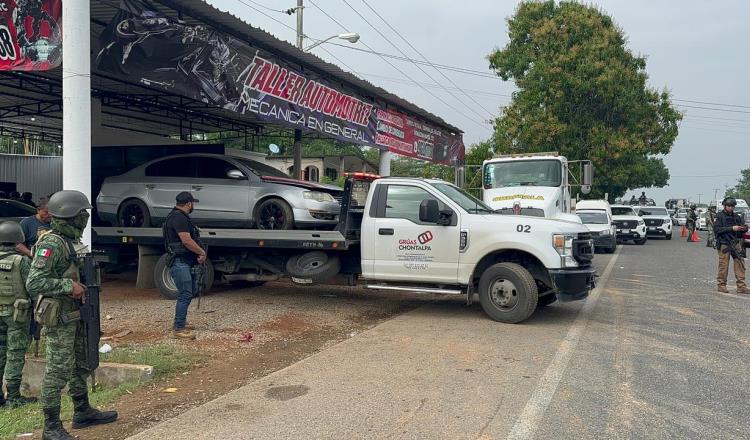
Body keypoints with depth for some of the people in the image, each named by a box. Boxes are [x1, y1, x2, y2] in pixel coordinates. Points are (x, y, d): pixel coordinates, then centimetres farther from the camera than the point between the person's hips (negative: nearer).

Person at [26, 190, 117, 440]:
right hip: (59, 318, -10)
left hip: (75, 315, 10)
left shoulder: (72, 240, 10)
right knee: (57, 372, -1)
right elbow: (34, 283, -25)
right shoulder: (51, 244, -19)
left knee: (80, 366, 19)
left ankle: (82, 412, 33)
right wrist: (68, 286, -25)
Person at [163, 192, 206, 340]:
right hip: (180, 262, -11)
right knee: (185, 294, -10)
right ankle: (179, 329, -6)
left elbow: (191, 239, 20)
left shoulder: (180, 217, 18)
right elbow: (186, 241, -22)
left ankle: (179, 323, 30)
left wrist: (199, 253, 7)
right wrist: (202, 252, -11)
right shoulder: (178, 218, -16)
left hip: (186, 262, 11)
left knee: (189, 293, 19)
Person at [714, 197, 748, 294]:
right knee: (723, 265, -2)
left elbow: (743, 226, 17)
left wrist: (744, 228, -7)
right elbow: (717, 229, -13)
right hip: (724, 244, -5)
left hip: (736, 243, 5)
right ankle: (721, 285, 9)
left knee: (740, 263, -1)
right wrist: (732, 228, -19)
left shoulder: (736, 216, 15)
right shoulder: (719, 216, -1)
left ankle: (741, 286, 2)